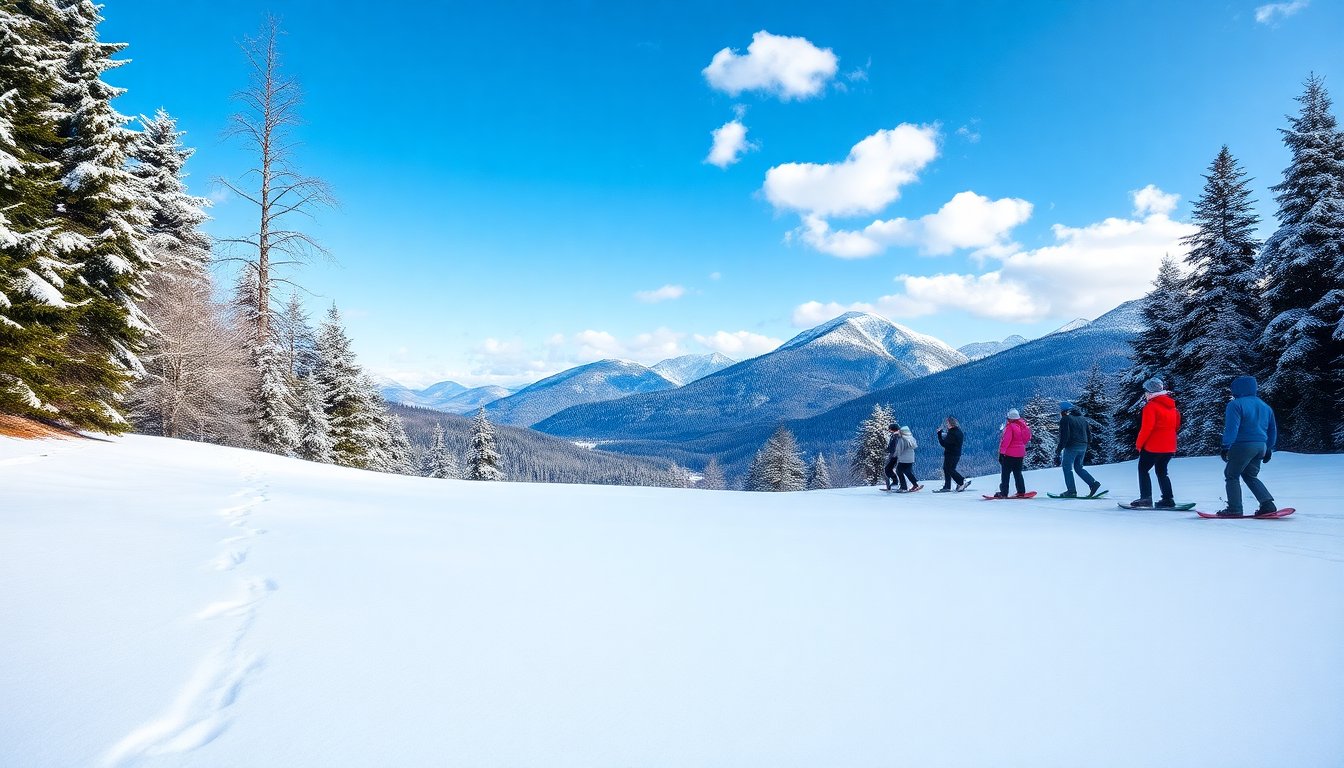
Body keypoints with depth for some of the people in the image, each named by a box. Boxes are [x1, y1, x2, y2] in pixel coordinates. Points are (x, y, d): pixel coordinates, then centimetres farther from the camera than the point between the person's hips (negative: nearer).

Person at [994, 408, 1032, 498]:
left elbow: (1006, 440, -19)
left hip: (1009, 454, -7)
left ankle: (1004, 492, -4)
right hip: (1020, 453, 7)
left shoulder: (1010, 426, -16)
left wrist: (1001, 451, -14)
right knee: (1018, 473, 15)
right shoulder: (1023, 425, 8)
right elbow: (1026, 439, 17)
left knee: (1005, 473, -2)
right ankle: (1021, 492, 14)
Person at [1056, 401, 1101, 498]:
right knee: (1078, 467, 18)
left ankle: (1071, 491, -4)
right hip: (1083, 447, 8)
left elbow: (1065, 435, -16)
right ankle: (1093, 483, 4)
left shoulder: (1065, 419, -7)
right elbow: (1089, 434, 17)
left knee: (1067, 467, 1)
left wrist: (1060, 448, -12)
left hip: (1071, 446, -8)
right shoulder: (1082, 418, 17)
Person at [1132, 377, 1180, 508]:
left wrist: (1139, 444, -8)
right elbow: (1177, 425, 19)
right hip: (1169, 447, 7)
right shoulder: (1171, 405, 12)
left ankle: (1146, 497, -3)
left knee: (1143, 469, 5)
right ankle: (1168, 499, 11)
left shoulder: (1151, 406, -14)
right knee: (1161, 471, 17)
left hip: (1153, 446, -7)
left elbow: (1146, 428, -18)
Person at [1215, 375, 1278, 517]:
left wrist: (1226, 446, -15)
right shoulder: (1265, 406, 18)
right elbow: (1273, 430, 22)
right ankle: (1268, 504, 8)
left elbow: (1231, 427, -17)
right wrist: (1269, 449, 28)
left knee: (1231, 475, 3)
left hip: (1244, 445, -8)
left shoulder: (1235, 404, -8)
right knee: (1250, 476, 20)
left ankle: (1234, 509, -2)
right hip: (1261, 446, 8)